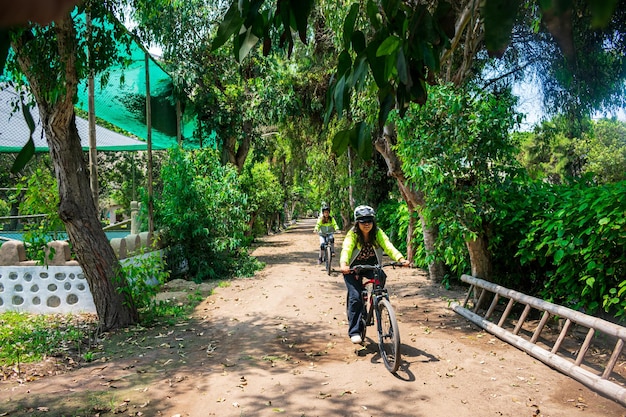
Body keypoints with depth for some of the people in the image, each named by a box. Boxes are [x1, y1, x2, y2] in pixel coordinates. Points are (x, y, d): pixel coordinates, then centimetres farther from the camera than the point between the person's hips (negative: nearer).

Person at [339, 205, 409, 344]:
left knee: (381, 276, -29)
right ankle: (354, 331, -5)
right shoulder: (352, 235, -20)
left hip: (371, 265, 3)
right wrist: (343, 264, -56)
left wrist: (401, 259, -43)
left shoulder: (377, 233, -13)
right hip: (353, 268, -3)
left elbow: (388, 246, -26)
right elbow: (346, 249, -35)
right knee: (355, 297, -16)